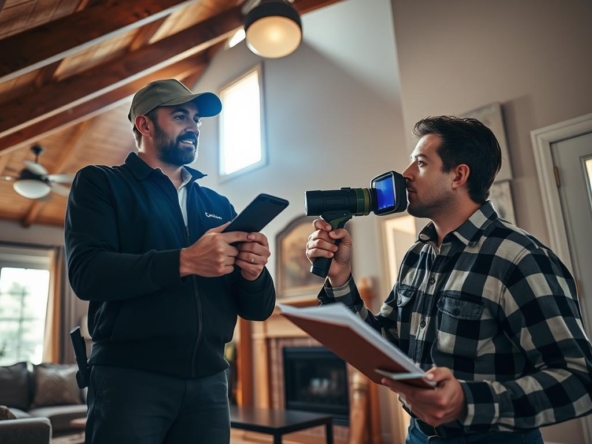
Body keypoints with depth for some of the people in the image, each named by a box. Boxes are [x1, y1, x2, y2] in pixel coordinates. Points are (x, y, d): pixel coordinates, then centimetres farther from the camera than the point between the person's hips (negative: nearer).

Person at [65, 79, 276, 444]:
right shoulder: (100, 184, 3)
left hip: (208, 381, 4)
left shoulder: (218, 205, 12)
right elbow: (87, 273, -15)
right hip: (129, 376, -3)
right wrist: (185, 261, -24)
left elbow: (259, 309, 8)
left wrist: (253, 273, -13)